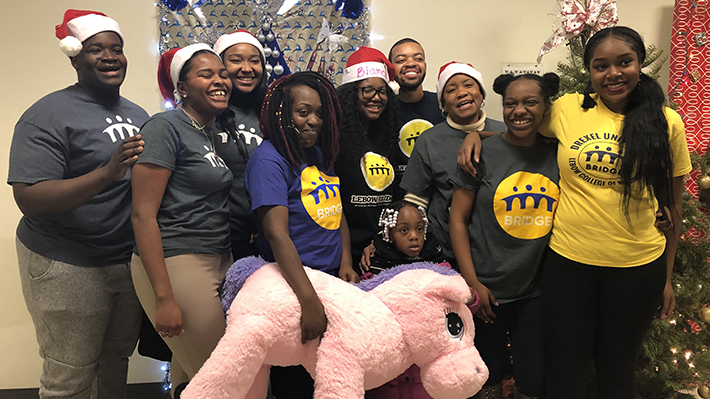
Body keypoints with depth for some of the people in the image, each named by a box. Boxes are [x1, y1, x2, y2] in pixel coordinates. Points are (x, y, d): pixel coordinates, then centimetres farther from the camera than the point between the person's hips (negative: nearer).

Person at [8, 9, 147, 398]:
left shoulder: (138, 114, 11)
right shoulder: (48, 115, -12)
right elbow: (29, 199, -21)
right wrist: (107, 173, -33)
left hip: (131, 260, 6)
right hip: (68, 267, -6)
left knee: (118, 360, 20)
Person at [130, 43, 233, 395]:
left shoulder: (216, 131, 13)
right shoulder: (165, 127, -10)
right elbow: (143, 214, -15)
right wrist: (163, 298, -19)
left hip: (219, 260, 7)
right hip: (176, 264, -7)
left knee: (190, 369, 14)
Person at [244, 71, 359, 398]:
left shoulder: (321, 154, 9)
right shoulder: (268, 159, -16)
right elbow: (277, 234, -25)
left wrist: (345, 263, 1)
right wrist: (310, 301, -32)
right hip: (291, 286, -7)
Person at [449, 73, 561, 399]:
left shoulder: (556, 154, 1)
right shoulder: (482, 153, -8)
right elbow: (458, 218, -6)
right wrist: (472, 283, -9)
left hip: (536, 290, 3)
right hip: (486, 290, -2)